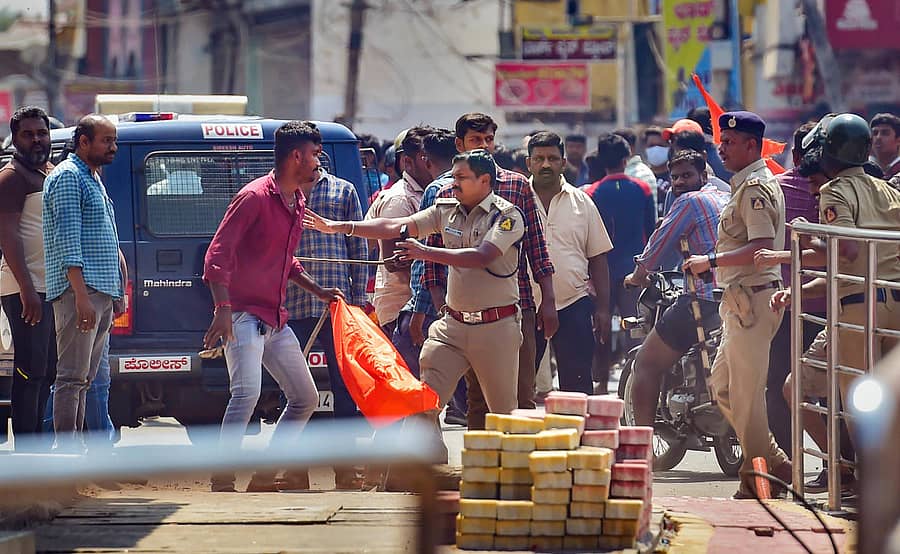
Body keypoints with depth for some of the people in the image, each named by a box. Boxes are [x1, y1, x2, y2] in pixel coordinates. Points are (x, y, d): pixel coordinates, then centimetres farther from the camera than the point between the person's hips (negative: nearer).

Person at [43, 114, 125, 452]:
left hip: (101, 294, 10)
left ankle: (75, 448, 13)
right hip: (79, 290, -10)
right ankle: (67, 451, -13)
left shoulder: (93, 180, 22)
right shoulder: (68, 177, -8)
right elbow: (68, 239, -16)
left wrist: (116, 293, 24)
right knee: (73, 376, -11)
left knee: (84, 379, 10)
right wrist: (81, 294, -23)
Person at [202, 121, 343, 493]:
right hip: (244, 315, -10)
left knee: (305, 398, 13)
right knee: (247, 392, -26)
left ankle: (264, 478, 18)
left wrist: (317, 291, 23)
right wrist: (222, 308, -29)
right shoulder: (254, 197, -13)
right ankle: (222, 484, -27)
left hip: (275, 320, 10)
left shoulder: (296, 204, 15)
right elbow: (218, 253, -19)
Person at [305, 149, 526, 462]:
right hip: (452, 323, 5)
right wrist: (339, 227, -2)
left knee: (503, 410, 3)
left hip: (496, 326, -5)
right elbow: (395, 228, 4)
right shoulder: (446, 210, 9)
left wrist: (426, 253, -28)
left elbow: (481, 257, -23)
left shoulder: (507, 216, -9)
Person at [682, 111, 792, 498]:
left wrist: (712, 260, -21)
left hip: (753, 298, -11)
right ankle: (776, 463, 17)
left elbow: (763, 246, -25)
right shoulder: (747, 185, 18)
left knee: (746, 393, -6)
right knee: (722, 386, 14)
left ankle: (756, 480, 0)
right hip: (740, 299, 11)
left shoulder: (755, 187, -15)